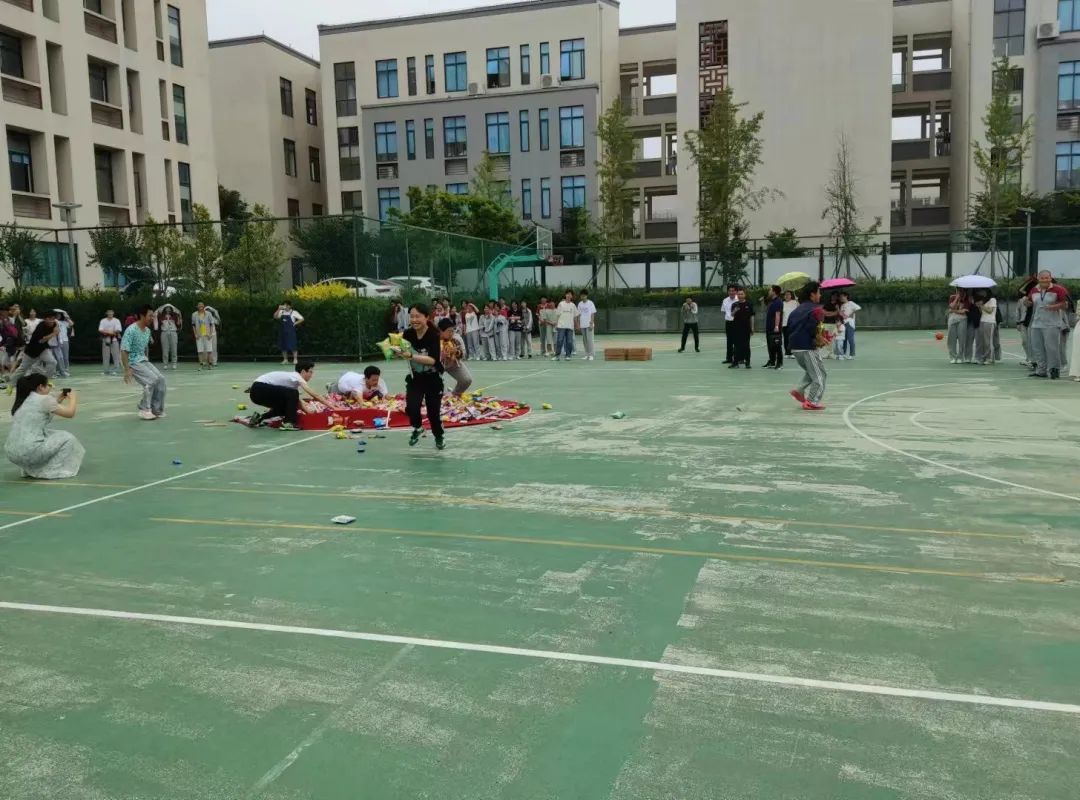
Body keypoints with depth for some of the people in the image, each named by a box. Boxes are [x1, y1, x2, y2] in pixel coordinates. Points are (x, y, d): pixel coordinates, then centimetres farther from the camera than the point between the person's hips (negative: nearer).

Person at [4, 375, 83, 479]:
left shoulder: (23, 401, 16)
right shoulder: (44, 399, -6)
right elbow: (70, 413, 0)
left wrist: (60, 398, 28)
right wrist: (73, 398, 17)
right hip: (29, 452, -8)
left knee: (47, 435, 33)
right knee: (68, 438, 11)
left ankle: (30, 469, 23)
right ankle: (50, 472, 4)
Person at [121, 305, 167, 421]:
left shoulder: (147, 331, 8)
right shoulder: (131, 330, -18)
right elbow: (123, 351, -21)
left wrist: (148, 362, 21)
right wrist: (127, 369, -26)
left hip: (144, 361, 8)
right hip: (133, 362, -8)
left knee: (160, 379, -8)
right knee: (152, 380, -22)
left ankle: (156, 410, 3)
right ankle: (144, 410, -9)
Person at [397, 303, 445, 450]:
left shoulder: (434, 335, -25)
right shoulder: (408, 334, -12)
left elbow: (433, 360, -37)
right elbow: (401, 354, 3)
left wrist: (411, 356, -47)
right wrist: (397, 352, -19)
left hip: (433, 379, -3)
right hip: (415, 378, 3)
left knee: (434, 411, 7)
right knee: (411, 408, -15)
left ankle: (439, 437, 37)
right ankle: (417, 428, 19)